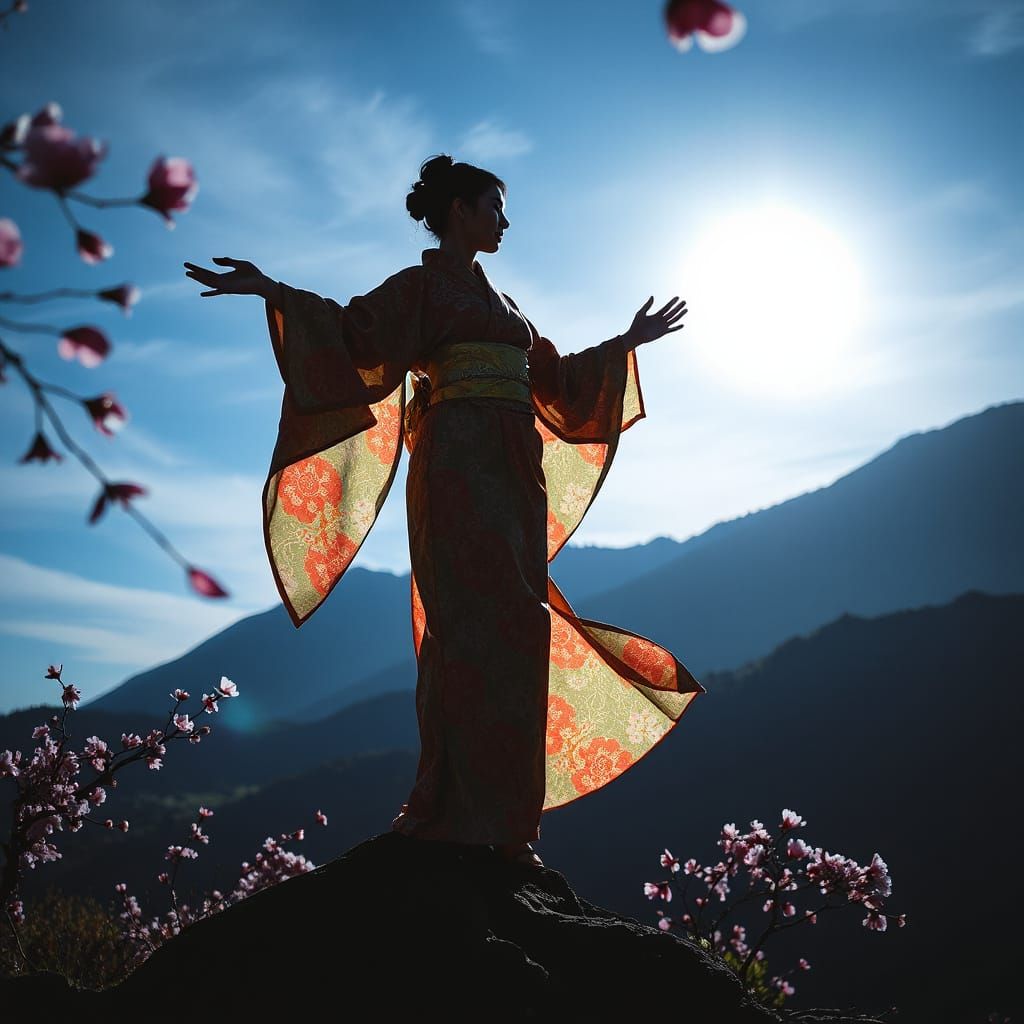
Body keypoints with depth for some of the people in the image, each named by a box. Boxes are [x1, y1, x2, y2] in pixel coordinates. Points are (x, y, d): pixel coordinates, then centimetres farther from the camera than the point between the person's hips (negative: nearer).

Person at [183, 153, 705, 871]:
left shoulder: (499, 300, 27)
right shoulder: (422, 285, 6)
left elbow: (555, 376, 35)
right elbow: (358, 334, -11)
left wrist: (629, 341, 43)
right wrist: (276, 294, -25)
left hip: (515, 473, 7)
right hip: (461, 461, -7)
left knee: (516, 633, 1)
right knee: (480, 626, -16)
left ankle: (504, 820, 3)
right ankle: (468, 818, -16)